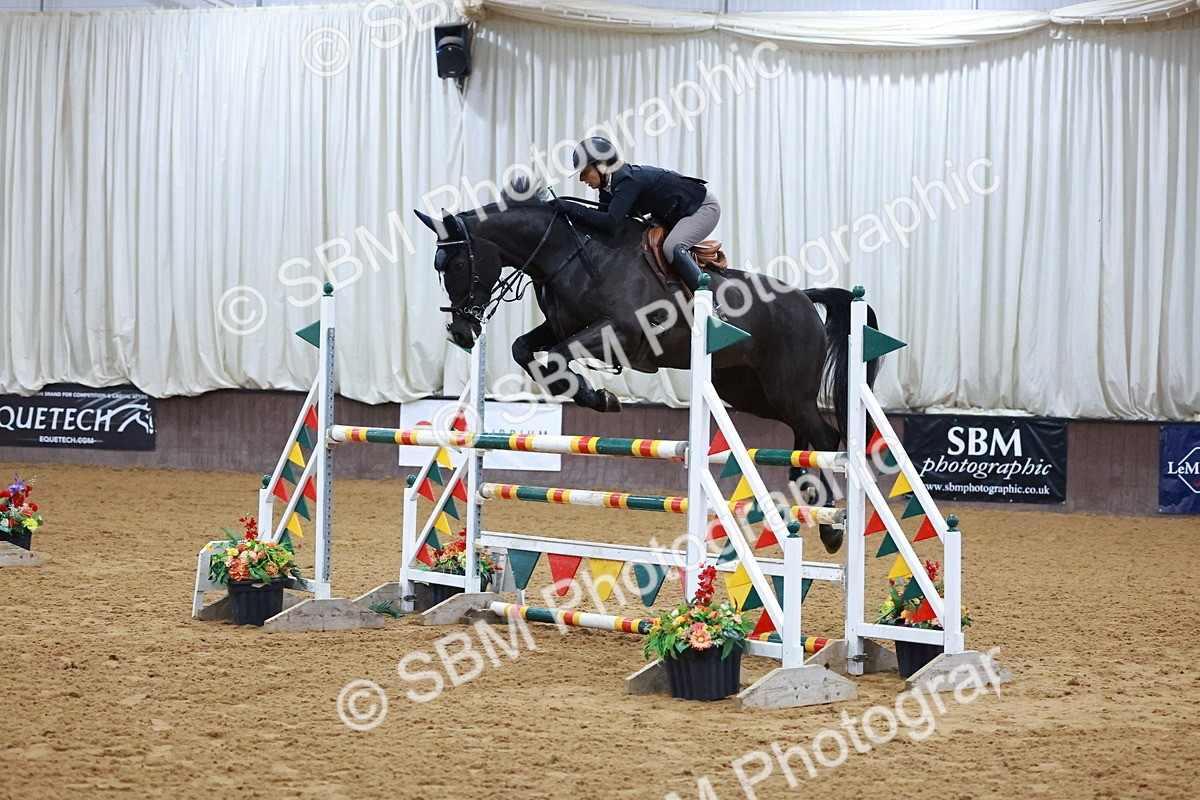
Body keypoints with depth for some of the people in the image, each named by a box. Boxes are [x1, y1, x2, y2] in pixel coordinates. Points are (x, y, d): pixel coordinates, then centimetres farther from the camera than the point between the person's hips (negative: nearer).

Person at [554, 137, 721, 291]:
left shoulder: (627, 181, -32)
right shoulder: (607, 186, -3)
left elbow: (610, 222, -42)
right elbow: (602, 217, -3)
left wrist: (571, 208, -40)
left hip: (704, 207, -10)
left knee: (671, 248, -30)